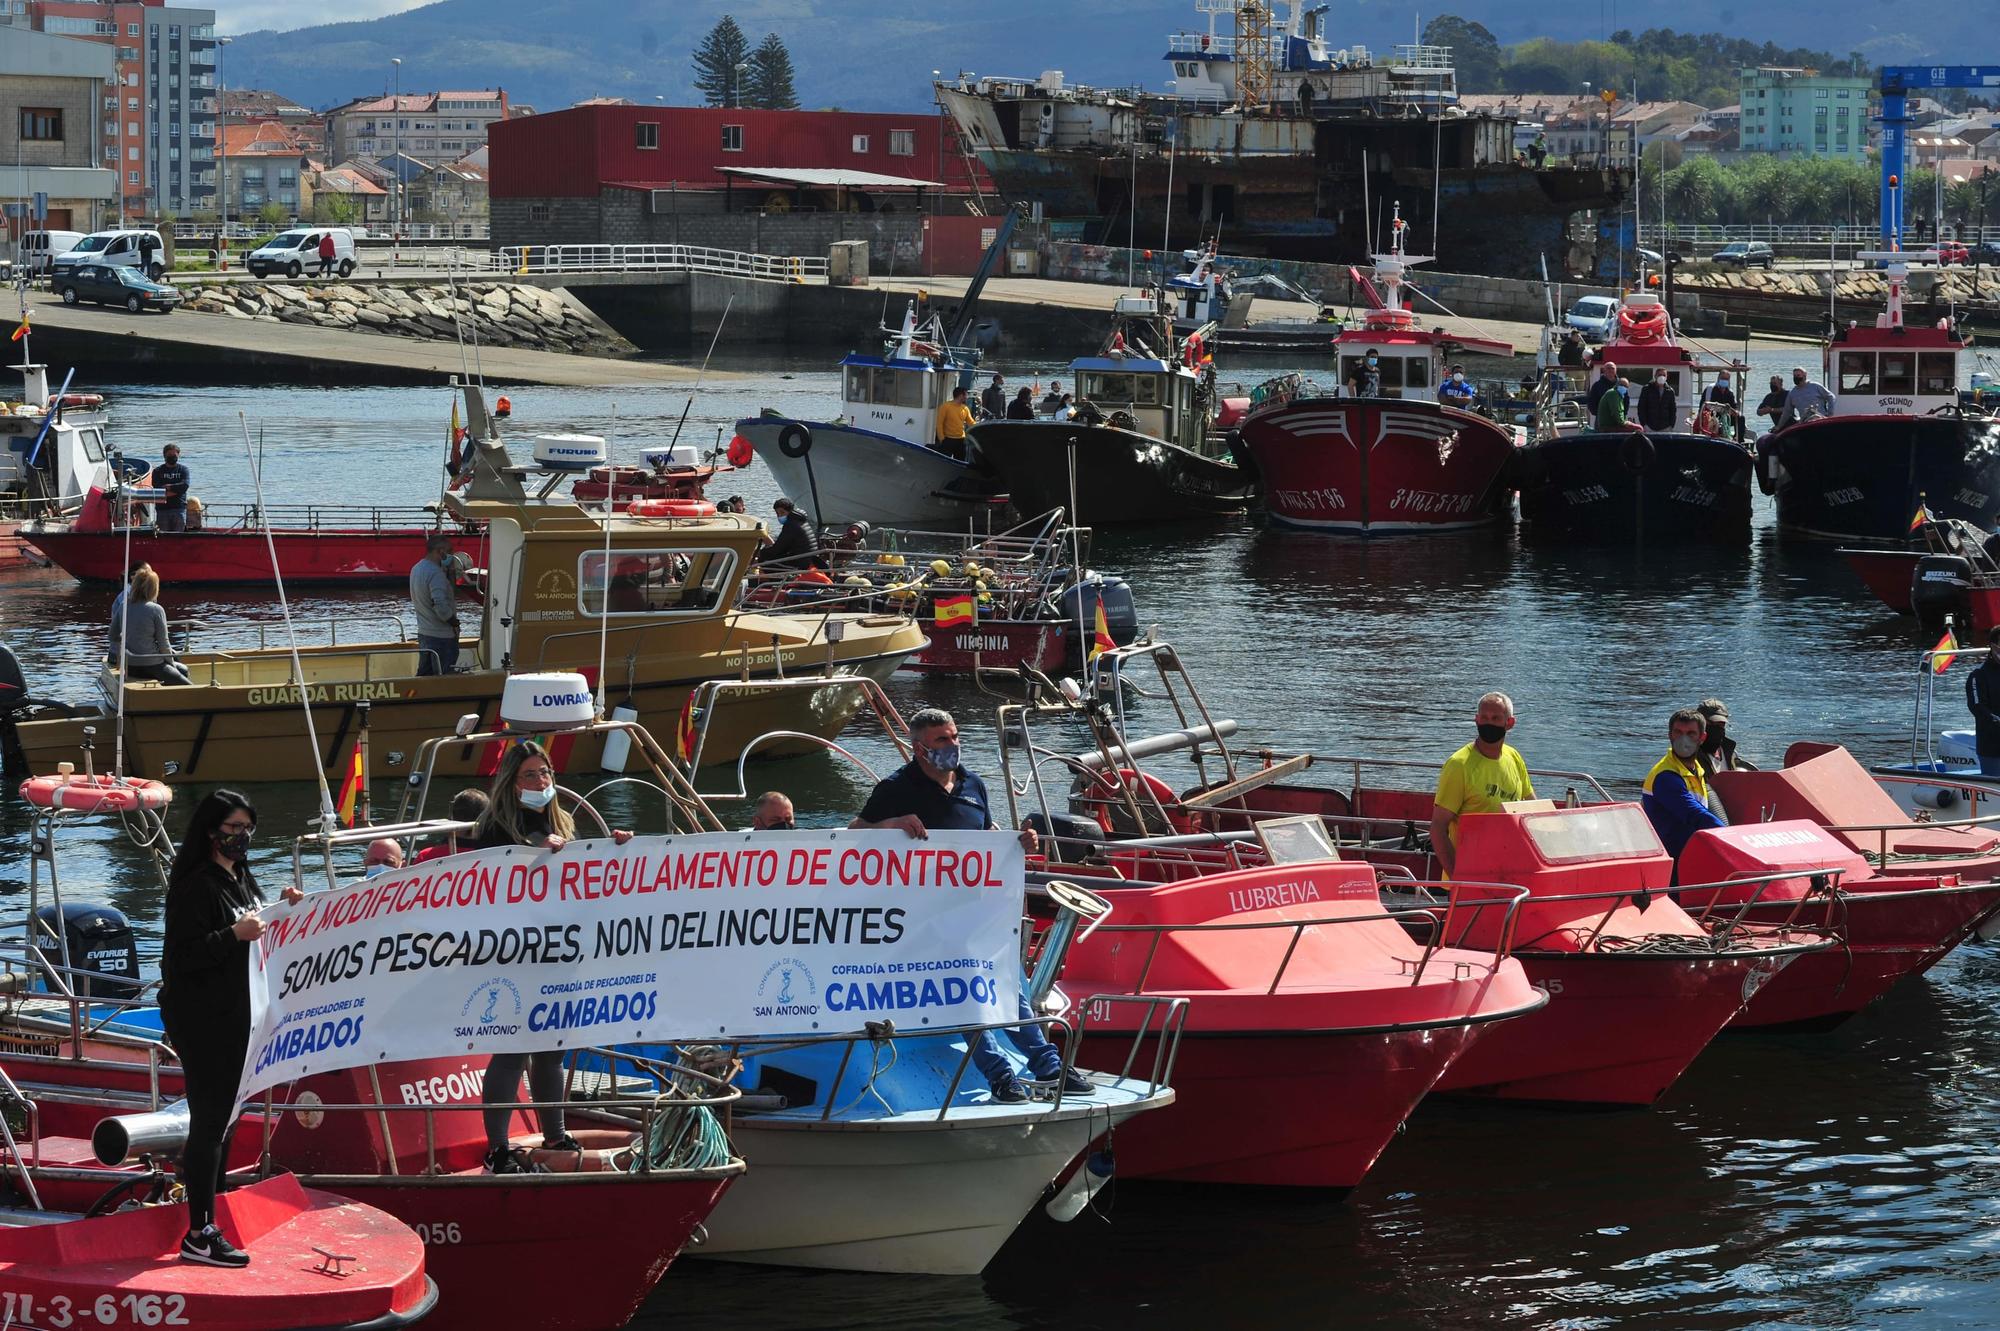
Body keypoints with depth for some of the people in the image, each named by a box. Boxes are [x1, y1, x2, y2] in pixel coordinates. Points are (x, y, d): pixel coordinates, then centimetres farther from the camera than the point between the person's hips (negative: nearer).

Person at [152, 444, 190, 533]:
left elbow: (185, 486, -6)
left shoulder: (183, 470, 11)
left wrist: (168, 487, -8)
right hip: (162, 509, 0)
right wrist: (175, 490, -9)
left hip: (179, 508, 0)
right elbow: (157, 488, -5)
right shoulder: (157, 471, 10)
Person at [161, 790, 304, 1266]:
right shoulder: (196, 885, -15)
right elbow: (184, 955, -21)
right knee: (209, 1119, -9)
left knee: (224, 1117, 14)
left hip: (235, 1014, 9)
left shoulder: (242, 879, 13)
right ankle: (199, 1235, -7)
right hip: (201, 1020, -9)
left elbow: (256, 933, 24)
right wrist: (235, 934, -31)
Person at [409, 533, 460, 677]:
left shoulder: (416, 569, 9)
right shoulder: (436, 573, -21)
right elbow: (441, 606, -29)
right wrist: (454, 622, -10)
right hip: (442, 637, -9)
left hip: (423, 633, 9)